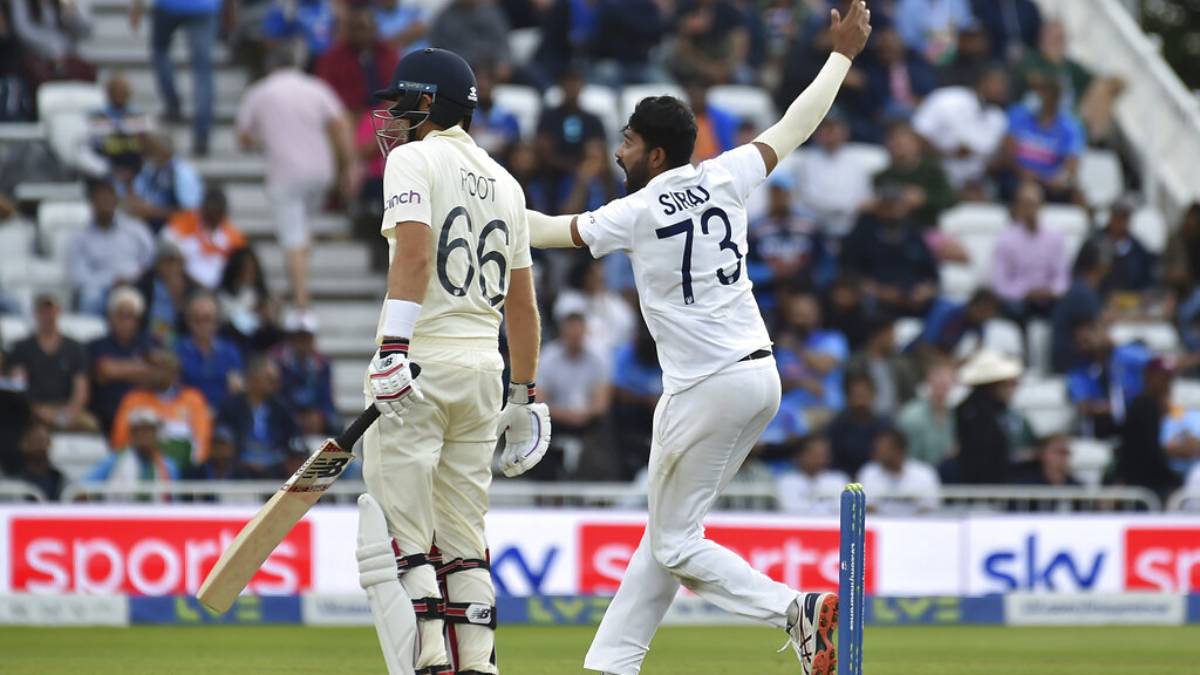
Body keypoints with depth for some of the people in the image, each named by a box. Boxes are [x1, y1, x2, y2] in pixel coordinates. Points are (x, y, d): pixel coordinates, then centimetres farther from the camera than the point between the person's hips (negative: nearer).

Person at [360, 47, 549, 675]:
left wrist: (393, 347, -28)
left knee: (400, 540, -6)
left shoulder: (413, 159, -3)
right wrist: (525, 395, 25)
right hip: (485, 366, 7)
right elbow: (523, 303, 20)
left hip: (418, 363, -7)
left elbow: (415, 252, -20)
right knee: (463, 540, 12)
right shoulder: (503, 181, 18)